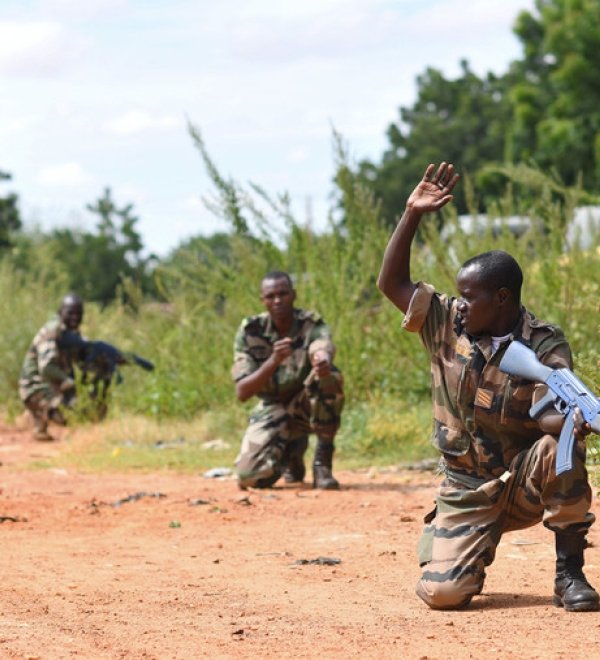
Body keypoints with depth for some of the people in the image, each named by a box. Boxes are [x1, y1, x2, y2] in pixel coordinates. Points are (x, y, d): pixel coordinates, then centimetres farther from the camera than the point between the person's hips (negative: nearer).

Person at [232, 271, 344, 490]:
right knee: (250, 477, -22)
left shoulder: (312, 324, -16)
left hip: (308, 405, -1)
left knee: (330, 376, -34)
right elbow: (242, 393, -21)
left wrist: (322, 361, -68)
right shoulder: (250, 331, -13)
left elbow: (322, 349, -42)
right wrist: (273, 361, -39)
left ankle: (323, 462, -19)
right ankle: (292, 450, 16)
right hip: (273, 408, 1)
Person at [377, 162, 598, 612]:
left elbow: (549, 414, -26)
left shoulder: (546, 345, -13)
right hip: (468, 491, 2)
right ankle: (477, 549, 20)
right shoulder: (447, 324, -2)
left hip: (527, 483, -2)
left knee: (560, 446, -37)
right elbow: (392, 283, -1)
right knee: (442, 593, -19)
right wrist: (413, 215, -10)